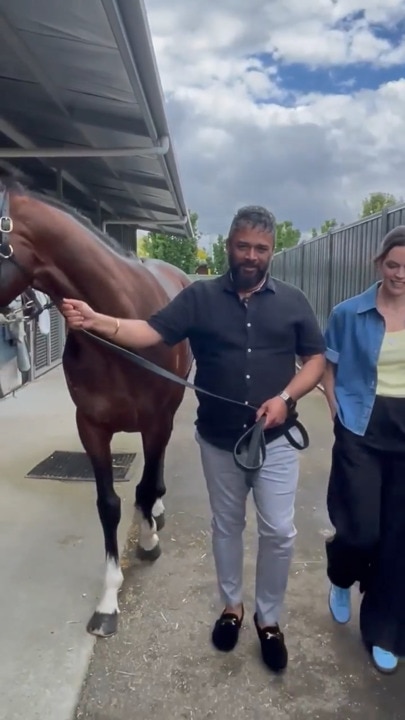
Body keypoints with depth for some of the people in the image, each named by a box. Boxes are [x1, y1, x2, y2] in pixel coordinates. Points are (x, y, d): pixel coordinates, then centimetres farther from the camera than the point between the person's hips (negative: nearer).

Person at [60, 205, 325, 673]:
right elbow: (150, 332, -14)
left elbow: (316, 358, 2)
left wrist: (286, 397, -15)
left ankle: (268, 618, 30)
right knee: (225, 525, 17)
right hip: (218, 440, 0)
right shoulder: (200, 297, -4)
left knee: (278, 533, 6)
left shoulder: (292, 301, 0)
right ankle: (231, 605, 41)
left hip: (275, 440, 0)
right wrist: (97, 322, -31)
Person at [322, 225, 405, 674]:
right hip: (361, 432, -2)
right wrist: (340, 416, -6)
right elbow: (329, 369, 4)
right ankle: (341, 579, 38)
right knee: (360, 530, 0)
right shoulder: (349, 314, -4)